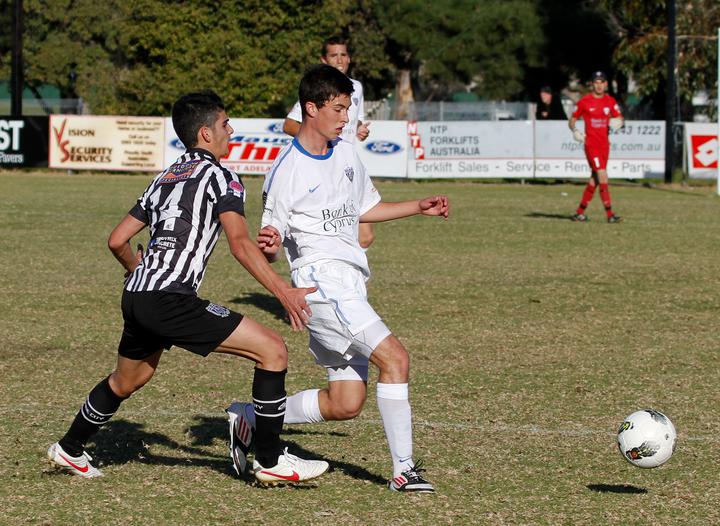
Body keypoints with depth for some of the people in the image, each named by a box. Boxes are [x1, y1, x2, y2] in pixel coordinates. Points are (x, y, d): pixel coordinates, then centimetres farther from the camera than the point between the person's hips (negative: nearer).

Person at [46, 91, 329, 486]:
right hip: (171, 301, -9)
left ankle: (69, 450, 48)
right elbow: (239, 243, -16)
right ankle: (271, 461, -7)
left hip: (136, 296, 9)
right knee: (272, 350, -8)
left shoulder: (165, 178, 22)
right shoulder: (220, 176, -1)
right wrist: (283, 292, -21)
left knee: (126, 380, 32)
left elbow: (117, 241, 25)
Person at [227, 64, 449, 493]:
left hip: (350, 287, 8)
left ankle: (251, 418, 21)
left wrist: (420, 208, 19)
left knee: (346, 405, 4)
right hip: (322, 280, -8)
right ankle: (404, 469, -16)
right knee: (396, 358, -21)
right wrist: (269, 244, -30)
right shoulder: (287, 170, -10)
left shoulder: (346, 154, 13)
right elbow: (271, 244, -6)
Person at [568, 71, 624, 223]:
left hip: (604, 144, 5)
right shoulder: (584, 102, -3)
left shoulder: (610, 101, 8)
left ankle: (580, 212, 19)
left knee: (595, 179, 8)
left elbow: (619, 119, 9)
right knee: (602, 175, -14)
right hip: (591, 143, -5)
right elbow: (572, 120, 4)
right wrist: (575, 130, -16)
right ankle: (610, 214, -17)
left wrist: (618, 122, -15)